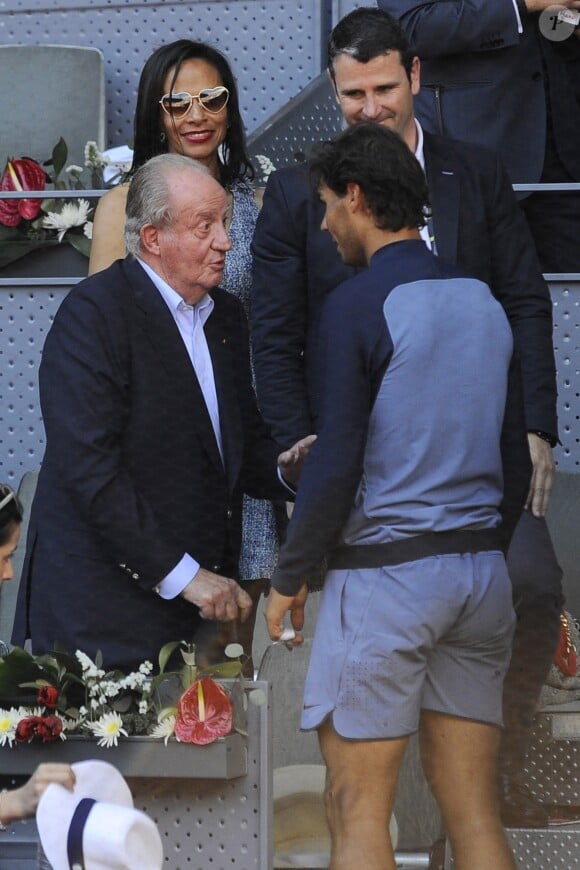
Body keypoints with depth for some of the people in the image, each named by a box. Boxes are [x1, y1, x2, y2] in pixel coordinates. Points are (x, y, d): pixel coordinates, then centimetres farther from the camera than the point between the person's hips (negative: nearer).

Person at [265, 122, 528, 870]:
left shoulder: (358, 305, -9)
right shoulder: (484, 303, 11)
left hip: (385, 574, -7)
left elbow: (336, 464, -14)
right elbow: (516, 459, 15)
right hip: (481, 573, 7)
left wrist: (288, 577, -3)